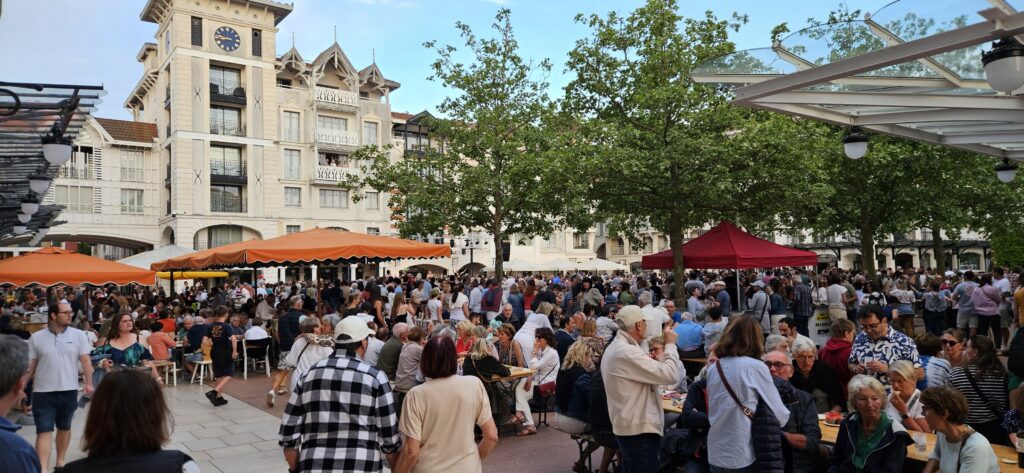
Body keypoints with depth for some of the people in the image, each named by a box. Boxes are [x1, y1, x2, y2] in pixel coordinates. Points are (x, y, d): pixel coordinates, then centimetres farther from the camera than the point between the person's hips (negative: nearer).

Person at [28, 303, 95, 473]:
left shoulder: (78, 335, -1)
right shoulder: (36, 337, -2)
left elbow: (85, 361, 0)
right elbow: (30, 364, 4)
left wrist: (89, 383, -5)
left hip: (69, 390, 2)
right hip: (43, 392, -2)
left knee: (64, 428, 16)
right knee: (43, 431, -5)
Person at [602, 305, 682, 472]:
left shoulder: (615, 347, 11)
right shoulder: (626, 352, -23)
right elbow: (670, 375, -25)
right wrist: (670, 344, -10)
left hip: (629, 424, 10)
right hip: (639, 428, -10)